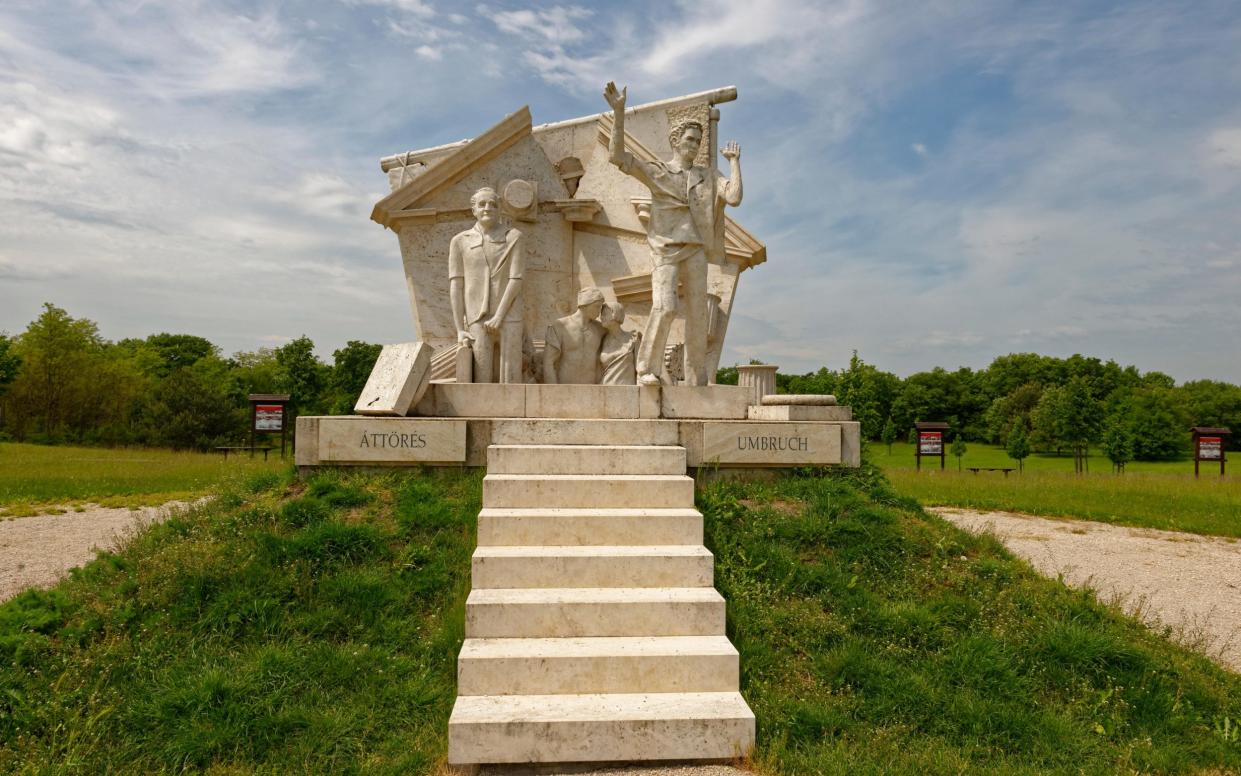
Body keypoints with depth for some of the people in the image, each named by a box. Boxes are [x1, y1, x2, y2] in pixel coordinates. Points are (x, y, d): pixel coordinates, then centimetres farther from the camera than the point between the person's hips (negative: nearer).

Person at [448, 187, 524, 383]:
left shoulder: (514, 238, 4)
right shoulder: (459, 241, 8)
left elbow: (516, 280, -4)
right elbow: (455, 287, 3)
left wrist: (498, 317, -12)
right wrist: (459, 329, -4)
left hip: (508, 319, -1)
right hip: (476, 321, 1)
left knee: (509, 378, -2)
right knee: (481, 381, -2)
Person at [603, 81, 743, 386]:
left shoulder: (708, 177, 17)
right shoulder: (656, 171, 8)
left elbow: (734, 197, 3)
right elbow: (617, 156, -4)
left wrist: (735, 162, 7)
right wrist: (618, 112, -11)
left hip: (696, 250, 4)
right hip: (666, 249, -4)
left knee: (697, 315, 1)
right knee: (664, 307, -21)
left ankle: (697, 379, 8)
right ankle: (647, 369, -9)